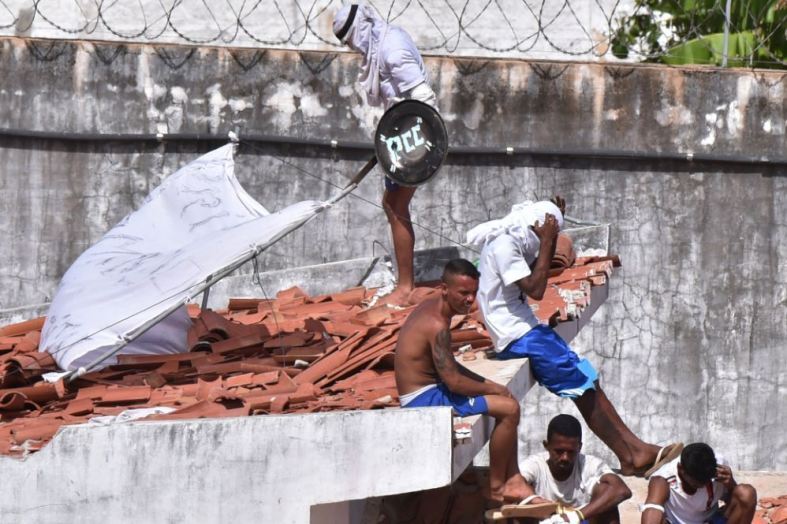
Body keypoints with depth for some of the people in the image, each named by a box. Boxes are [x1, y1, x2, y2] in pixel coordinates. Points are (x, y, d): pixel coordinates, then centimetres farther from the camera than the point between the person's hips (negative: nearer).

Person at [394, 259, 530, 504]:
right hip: (424, 400, -11)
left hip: (426, 390, 11)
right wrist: (493, 389, -7)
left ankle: (513, 480, 15)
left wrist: (490, 384, 9)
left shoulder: (431, 307, 8)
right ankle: (496, 488, -2)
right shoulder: (437, 325, -24)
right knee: (509, 409, -15)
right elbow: (454, 382, -23)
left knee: (506, 399, 16)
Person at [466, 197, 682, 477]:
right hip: (517, 338, -10)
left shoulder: (512, 242, 13)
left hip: (525, 331, 10)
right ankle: (631, 458, -5)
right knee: (583, 386, -11)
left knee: (589, 383, 5)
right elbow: (535, 289, -23)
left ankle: (635, 450, 4)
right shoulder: (502, 246, -18)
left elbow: (540, 270, 28)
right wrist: (547, 241, -17)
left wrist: (550, 237, 15)